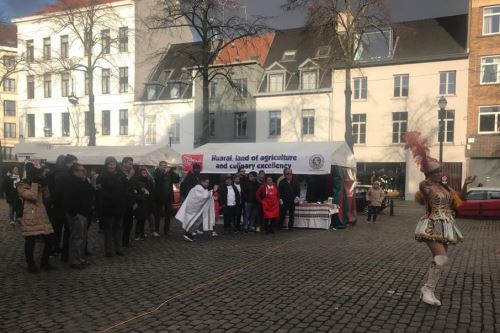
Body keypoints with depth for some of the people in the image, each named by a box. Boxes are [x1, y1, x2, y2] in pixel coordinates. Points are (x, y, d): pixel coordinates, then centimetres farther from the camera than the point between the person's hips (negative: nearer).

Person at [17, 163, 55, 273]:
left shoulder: (38, 184, 19)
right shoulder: (21, 186, -3)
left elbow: (46, 195, 15)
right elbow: (33, 196, -18)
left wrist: (43, 184, 5)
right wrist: (34, 182, -14)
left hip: (42, 216, 6)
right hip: (30, 218, -6)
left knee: (49, 240, 4)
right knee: (30, 242, 0)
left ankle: (44, 262, 22)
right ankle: (31, 265, 17)